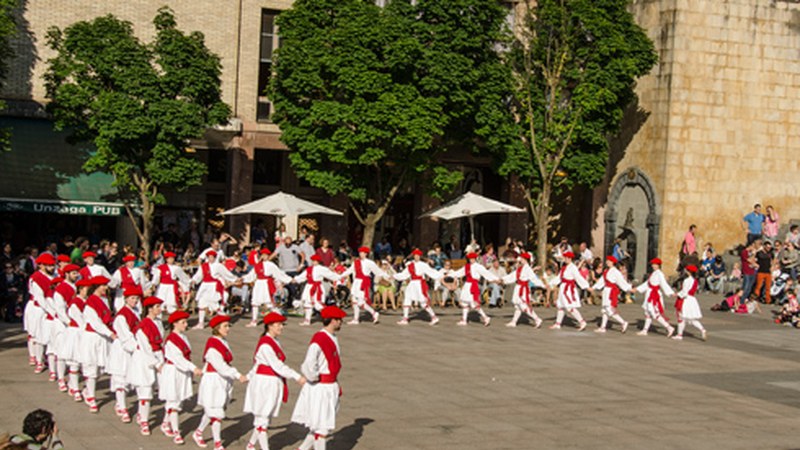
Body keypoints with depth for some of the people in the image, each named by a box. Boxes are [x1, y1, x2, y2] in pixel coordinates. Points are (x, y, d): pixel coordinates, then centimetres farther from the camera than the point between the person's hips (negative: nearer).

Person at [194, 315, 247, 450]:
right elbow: (220, 366, -25)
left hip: (224, 381, 9)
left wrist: (237, 375, 2)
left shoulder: (223, 342, 9)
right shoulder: (212, 345, -19)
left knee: (211, 411, 20)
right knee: (216, 413, -2)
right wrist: (237, 376, -27)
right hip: (213, 381, -9)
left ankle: (198, 432, 38)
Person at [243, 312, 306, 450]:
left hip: (274, 384, 9)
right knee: (262, 418, -3)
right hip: (264, 383, -9)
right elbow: (277, 366, -23)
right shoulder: (265, 344, -18)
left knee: (265, 418, 15)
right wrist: (297, 377, -25)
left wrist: (249, 376, 26)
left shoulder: (274, 342, 11)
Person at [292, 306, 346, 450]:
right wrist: (315, 379, -13)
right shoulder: (318, 340, -22)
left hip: (331, 387, 10)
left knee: (327, 425, 17)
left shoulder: (333, 338, 9)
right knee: (322, 426, 0)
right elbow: (308, 366, -29)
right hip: (320, 389, -10)